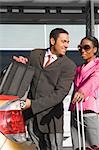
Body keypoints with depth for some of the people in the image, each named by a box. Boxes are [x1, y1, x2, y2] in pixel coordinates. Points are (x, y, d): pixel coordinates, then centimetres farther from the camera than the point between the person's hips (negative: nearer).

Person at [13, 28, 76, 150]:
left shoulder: (69, 66, -7)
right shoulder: (35, 54, 8)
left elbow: (60, 94, -15)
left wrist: (33, 104, -21)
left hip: (50, 115, -4)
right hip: (30, 112, 4)